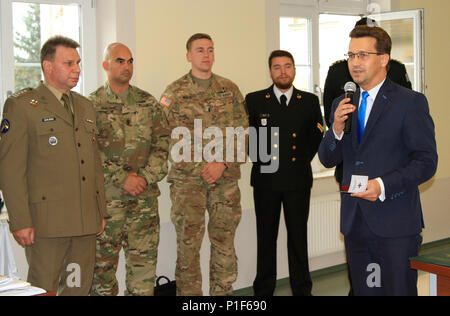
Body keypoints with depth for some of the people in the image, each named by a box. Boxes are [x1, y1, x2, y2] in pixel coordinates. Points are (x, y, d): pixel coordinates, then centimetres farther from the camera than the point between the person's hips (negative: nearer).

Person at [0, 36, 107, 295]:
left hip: (86, 220, 6)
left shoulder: (86, 107, 18)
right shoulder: (21, 106, -3)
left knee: (80, 287, 11)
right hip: (46, 220, -6)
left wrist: (101, 211, 15)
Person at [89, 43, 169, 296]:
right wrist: (122, 178, -13)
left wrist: (146, 177, -8)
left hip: (145, 193, 2)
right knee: (103, 258, 5)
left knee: (144, 256, 3)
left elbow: (163, 142, 5)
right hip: (106, 195, -2)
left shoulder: (148, 102, 9)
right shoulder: (91, 104, 1)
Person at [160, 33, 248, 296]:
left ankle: (223, 292, 17)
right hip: (188, 179, -2)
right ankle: (189, 294, 9)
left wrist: (223, 163, -8)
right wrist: (202, 165, -11)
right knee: (188, 244, -1)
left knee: (225, 243, 6)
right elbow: (171, 139, -2)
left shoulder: (230, 89, 10)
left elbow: (242, 132, 6)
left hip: (226, 178, 2)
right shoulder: (174, 93, 4)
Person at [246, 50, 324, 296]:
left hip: (298, 179, 1)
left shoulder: (310, 101, 6)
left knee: (298, 236, 6)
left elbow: (317, 136, 13)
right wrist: (259, 159, 0)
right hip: (266, 179, 0)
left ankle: (302, 289, 18)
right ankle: (264, 290, 17)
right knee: (266, 237, 7)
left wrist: (304, 159, 4)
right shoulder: (254, 101, 2)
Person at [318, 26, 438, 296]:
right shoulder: (343, 104, 11)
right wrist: (337, 129, -8)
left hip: (395, 224, -5)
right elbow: (328, 160, 11)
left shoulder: (411, 102, -6)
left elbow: (427, 162, -9)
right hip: (355, 222, 5)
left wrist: (384, 185, -22)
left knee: (399, 291, 2)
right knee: (363, 290, 14)